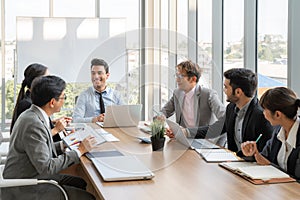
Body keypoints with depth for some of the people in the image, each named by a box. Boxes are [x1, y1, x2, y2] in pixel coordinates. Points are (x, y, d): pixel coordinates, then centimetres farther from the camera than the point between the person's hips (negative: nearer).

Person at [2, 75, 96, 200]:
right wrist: (79, 151, -18)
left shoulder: (32, 115, 4)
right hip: (24, 190, -10)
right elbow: (46, 167, -25)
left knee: (82, 183, 13)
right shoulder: (33, 124, -25)